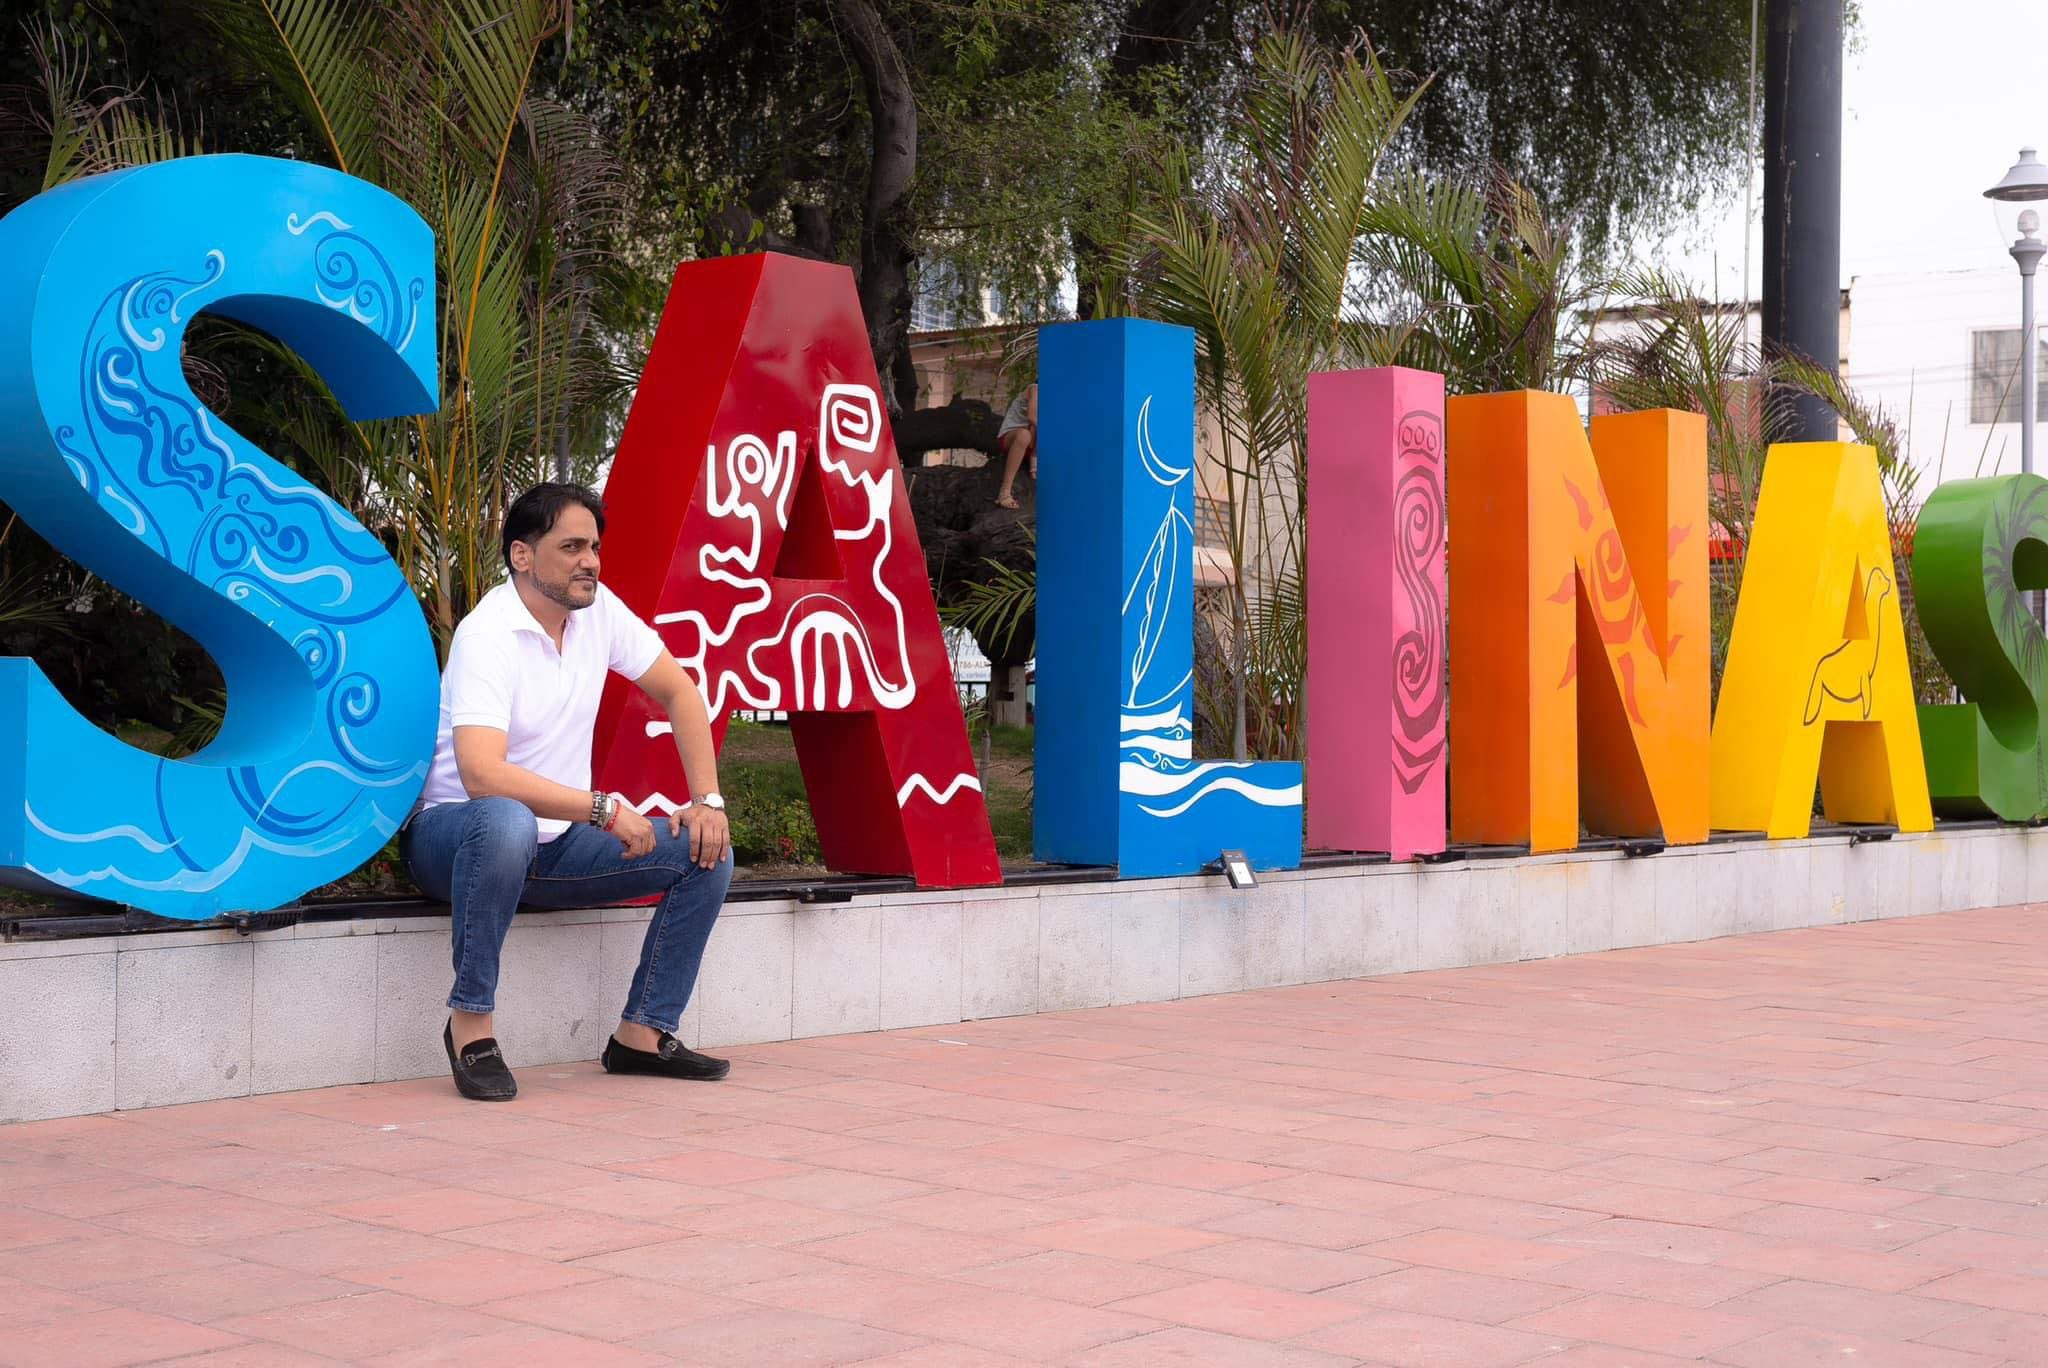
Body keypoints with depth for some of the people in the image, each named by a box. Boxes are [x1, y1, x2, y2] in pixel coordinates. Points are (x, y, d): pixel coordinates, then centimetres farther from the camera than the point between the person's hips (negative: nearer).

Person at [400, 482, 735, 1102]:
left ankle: (642, 1034, -3)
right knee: (507, 823, -43)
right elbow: (482, 775, -34)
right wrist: (605, 809, -33)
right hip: (453, 832, -7)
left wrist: (708, 800, -2)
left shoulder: (599, 609, 0)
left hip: (555, 842, 7)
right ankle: (470, 1025, -28)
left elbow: (678, 690, 9)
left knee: (707, 853, -7)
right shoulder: (485, 636, -22)